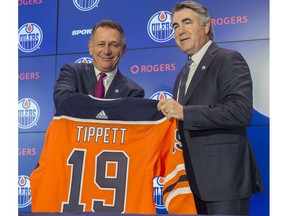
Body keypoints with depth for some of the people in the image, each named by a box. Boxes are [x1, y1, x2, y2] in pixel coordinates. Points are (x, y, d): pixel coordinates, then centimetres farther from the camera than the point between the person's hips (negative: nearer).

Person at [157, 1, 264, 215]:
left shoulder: (229, 60, -8)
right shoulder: (184, 74, 18)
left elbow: (242, 111, -22)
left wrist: (184, 112, -23)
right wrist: (168, 111, 2)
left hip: (225, 177, -8)